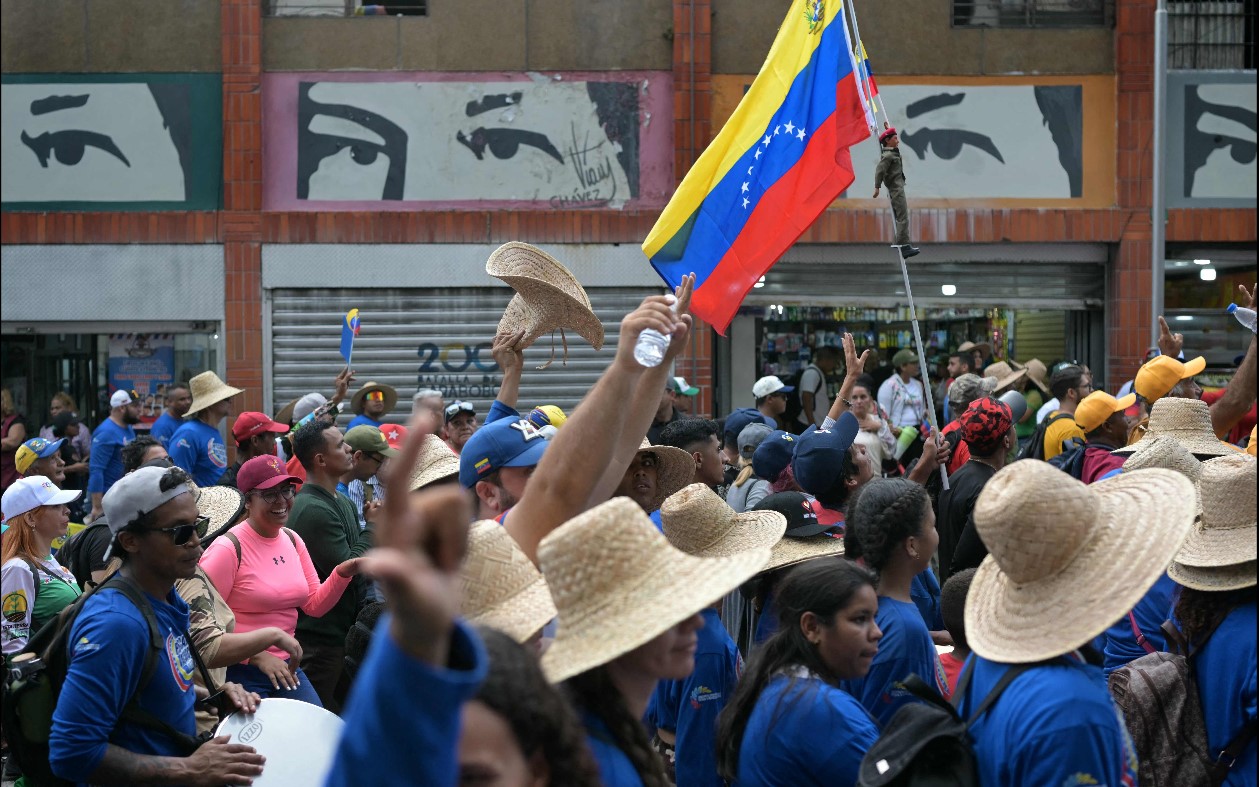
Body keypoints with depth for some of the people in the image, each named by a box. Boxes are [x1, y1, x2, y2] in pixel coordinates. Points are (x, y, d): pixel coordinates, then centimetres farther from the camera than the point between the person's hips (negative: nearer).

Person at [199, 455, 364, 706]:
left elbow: (314, 605, 12)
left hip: (286, 666, 7)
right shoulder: (228, 548, -15)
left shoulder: (292, 540, 8)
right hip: (241, 672, -7)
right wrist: (257, 656, -21)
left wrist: (342, 574, -5)